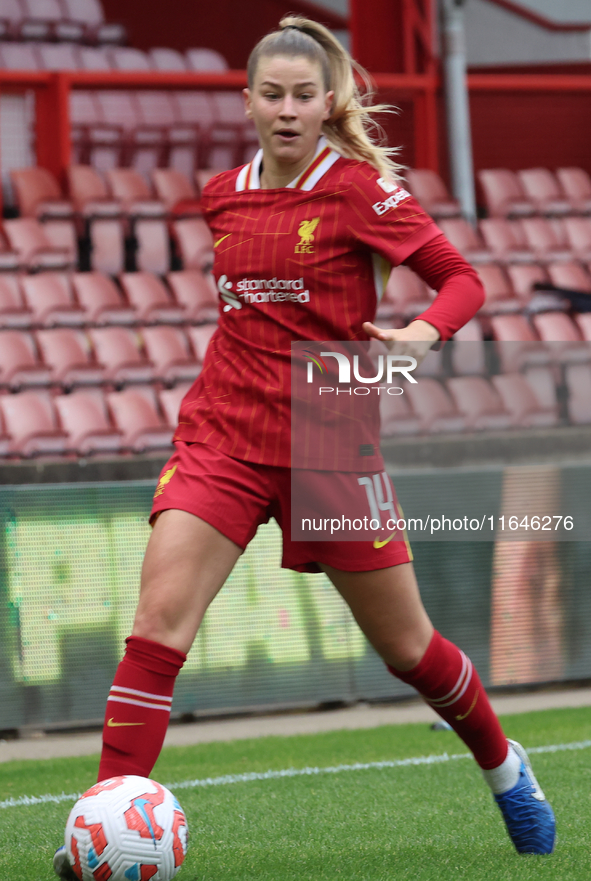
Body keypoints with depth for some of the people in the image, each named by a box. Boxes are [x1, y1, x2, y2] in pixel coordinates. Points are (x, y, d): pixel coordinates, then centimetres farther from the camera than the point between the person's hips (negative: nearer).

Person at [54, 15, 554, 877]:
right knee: (159, 617, -17)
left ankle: (504, 767, 36)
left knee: (405, 645, 8)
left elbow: (462, 278, -4)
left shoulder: (360, 190, -6)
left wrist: (423, 330, -23)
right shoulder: (223, 198, 8)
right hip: (223, 435, 3)